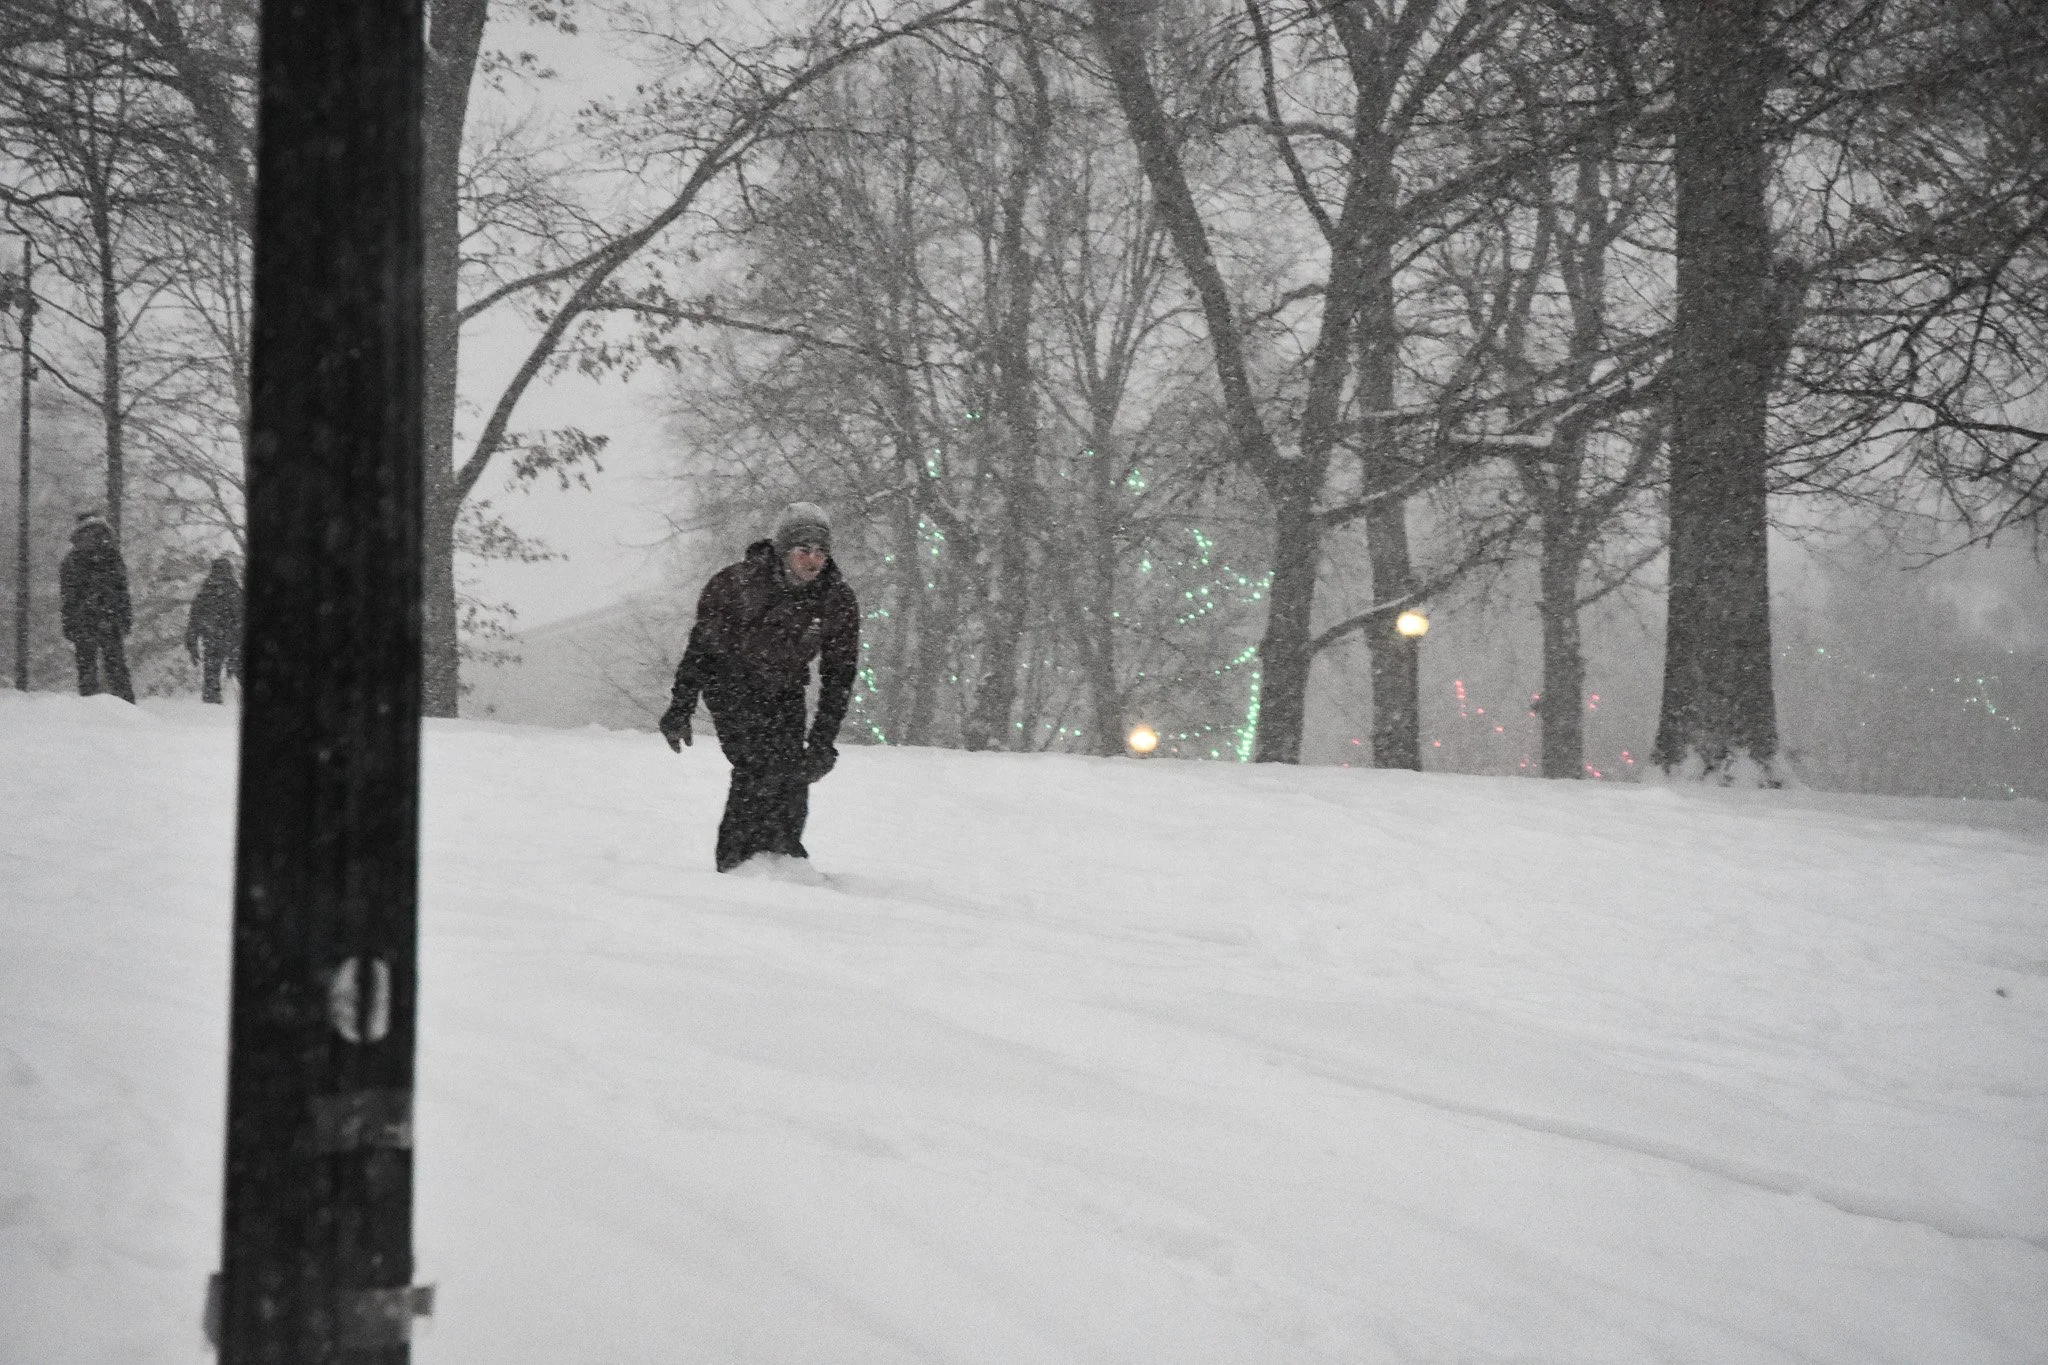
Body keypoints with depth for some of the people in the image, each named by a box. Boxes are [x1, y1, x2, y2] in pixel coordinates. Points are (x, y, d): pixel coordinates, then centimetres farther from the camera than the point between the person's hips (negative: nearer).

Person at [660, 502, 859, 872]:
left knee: (793, 775, -7)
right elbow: (701, 644, -8)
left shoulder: (838, 600, -14)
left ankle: (783, 854, 12)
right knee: (759, 766, -21)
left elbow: (838, 676, -8)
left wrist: (822, 742, -13)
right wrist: (681, 707, -8)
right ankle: (737, 857, -11)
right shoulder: (737, 583, -21)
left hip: (784, 692, 4)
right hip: (731, 685, -3)